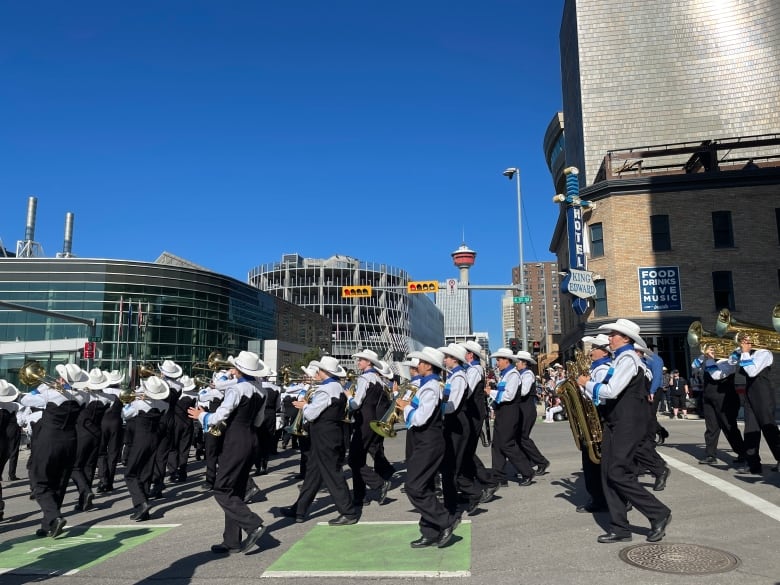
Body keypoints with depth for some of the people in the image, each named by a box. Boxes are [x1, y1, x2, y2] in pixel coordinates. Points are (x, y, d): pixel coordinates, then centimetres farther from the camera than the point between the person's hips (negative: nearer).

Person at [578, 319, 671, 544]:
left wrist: (587, 383, -8)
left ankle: (659, 514, 5)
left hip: (628, 424, -10)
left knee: (618, 474, -10)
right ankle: (619, 528, 10)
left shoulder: (628, 359, -13)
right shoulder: (620, 359, 18)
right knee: (608, 475, 6)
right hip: (614, 423, 10)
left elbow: (611, 391, -22)